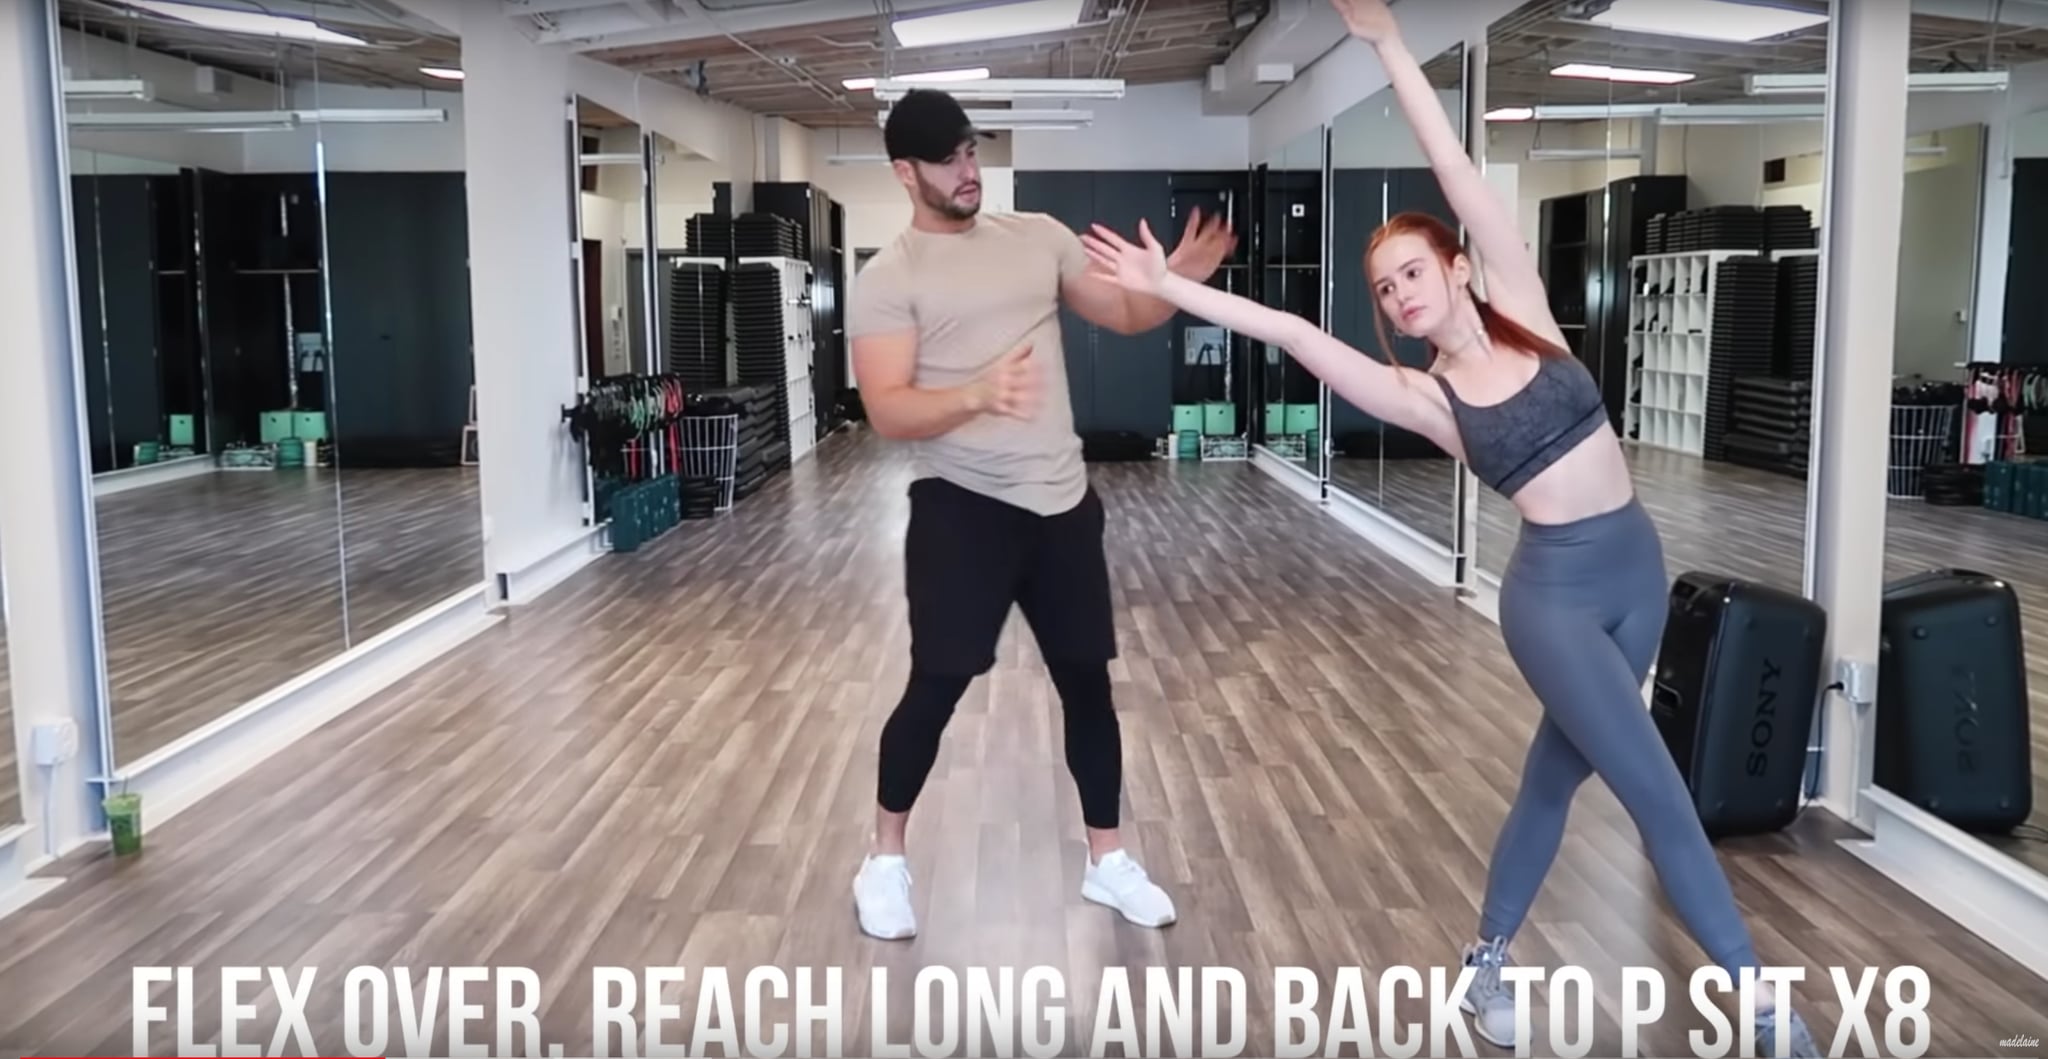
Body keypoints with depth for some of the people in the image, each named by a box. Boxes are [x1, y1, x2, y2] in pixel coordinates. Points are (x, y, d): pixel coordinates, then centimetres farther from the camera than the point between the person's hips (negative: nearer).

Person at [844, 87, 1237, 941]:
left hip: (1063, 502, 5)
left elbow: (1124, 314, 11)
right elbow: (888, 413, -17)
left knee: (1087, 682, 12)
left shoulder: (1038, 236, 8)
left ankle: (1107, 860, 29)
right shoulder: (888, 280, -8)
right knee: (936, 688, 1)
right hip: (961, 508, -5)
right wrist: (976, 395, -36)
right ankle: (885, 860, 23)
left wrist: (1178, 282, -11)